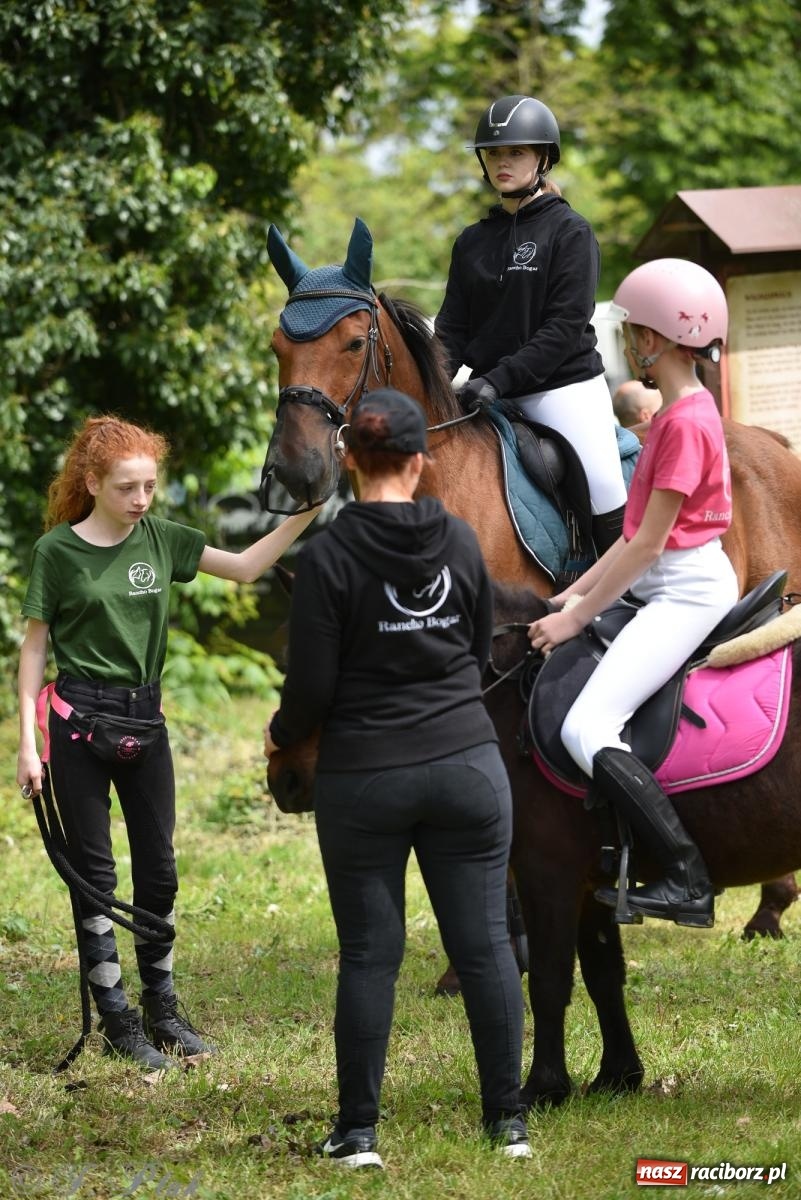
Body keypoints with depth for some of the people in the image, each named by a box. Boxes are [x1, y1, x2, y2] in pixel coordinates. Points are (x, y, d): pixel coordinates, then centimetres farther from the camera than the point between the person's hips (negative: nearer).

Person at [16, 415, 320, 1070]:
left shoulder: (161, 538, 3)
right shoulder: (58, 550, -8)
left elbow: (245, 566, 5)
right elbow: (34, 648, -4)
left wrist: (305, 514, -8)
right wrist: (27, 744, -8)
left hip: (145, 716, 5)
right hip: (80, 719, -5)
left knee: (158, 869, 9)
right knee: (94, 873, 1)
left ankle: (162, 1010, 20)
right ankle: (116, 1021, 8)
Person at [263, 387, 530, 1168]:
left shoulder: (328, 555, -10)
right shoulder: (461, 542, 1)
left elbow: (312, 684, -9)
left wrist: (280, 736, 11)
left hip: (363, 778, -2)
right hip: (467, 766, 2)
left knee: (368, 955, 3)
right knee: (484, 943, 6)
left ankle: (357, 1132, 8)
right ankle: (508, 1120, 10)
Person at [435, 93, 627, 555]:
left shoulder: (569, 231, -5)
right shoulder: (473, 241, 12)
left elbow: (566, 327, -13)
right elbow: (453, 327, 10)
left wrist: (499, 379, -22)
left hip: (565, 389, -5)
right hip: (492, 399, 5)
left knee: (609, 507, -11)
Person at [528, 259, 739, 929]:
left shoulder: (686, 422, -16)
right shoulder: (674, 415, 16)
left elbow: (648, 542, -18)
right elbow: (638, 533, 16)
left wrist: (578, 617, -14)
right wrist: (575, 593, 8)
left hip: (687, 591, -11)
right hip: (663, 590, 11)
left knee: (586, 729, -23)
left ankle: (687, 881, -22)